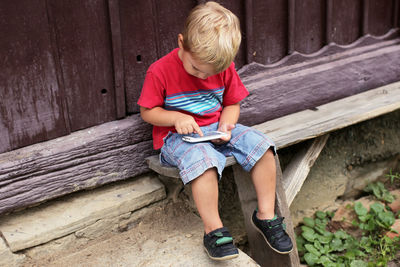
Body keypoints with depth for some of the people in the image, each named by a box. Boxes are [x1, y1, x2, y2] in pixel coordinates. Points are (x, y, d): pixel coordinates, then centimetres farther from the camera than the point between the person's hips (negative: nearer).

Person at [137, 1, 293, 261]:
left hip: (215, 130, 5)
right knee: (204, 160, -37)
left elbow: (232, 103, 9)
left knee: (261, 144, -15)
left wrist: (226, 125, -12)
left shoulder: (225, 67, -2)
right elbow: (147, 112, -6)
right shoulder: (160, 70, -14)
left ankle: (265, 215, -4)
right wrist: (177, 118, -23)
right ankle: (214, 230, -24)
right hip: (177, 136, -5)